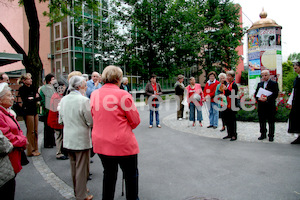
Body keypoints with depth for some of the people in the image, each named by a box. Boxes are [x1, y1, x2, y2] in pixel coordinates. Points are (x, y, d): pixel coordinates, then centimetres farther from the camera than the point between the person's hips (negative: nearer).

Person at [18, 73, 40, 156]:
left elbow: (38, 97, 6)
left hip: (35, 110, 6)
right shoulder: (22, 89, -6)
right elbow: (25, 100, -14)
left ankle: (35, 149, 18)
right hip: (28, 111, -6)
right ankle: (30, 151, 8)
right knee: (30, 131, -2)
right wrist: (34, 99, -4)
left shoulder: (33, 88, 13)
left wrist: (32, 99, -11)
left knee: (35, 131, 9)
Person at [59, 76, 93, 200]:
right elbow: (91, 122, -15)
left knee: (73, 166, 19)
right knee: (82, 168, 5)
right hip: (81, 139, -7)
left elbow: (60, 120, 11)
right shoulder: (84, 100, -18)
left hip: (68, 139, 7)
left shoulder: (63, 100, 3)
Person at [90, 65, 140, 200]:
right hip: (122, 143, -6)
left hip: (100, 142, 6)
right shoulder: (123, 95, -15)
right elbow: (135, 121, -8)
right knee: (131, 175, 13)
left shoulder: (94, 94, 1)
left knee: (109, 174, 22)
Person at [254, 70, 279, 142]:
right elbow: (255, 93, 8)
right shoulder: (259, 84, 14)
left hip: (270, 106, -4)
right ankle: (263, 134, 22)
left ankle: (271, 136, 14)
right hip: (261, 106, 4)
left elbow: (275, 94, -12)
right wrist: (259, 98, -12)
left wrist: (267, 98, -24)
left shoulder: (274, 83, -1)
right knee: (262, 121, 10)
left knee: (271, 121, 4)